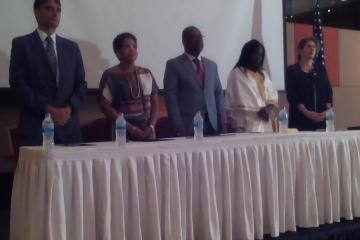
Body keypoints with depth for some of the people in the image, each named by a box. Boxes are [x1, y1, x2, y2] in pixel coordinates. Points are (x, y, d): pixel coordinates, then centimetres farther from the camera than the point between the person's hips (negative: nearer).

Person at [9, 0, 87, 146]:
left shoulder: (71, 47, 16)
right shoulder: (21, 44, 5)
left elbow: (81, 84, 12)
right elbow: (18, 84, -5)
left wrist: (69, 108, -7)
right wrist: (47, 109, -14)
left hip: (68, 126, 3)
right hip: (35, 126, -3)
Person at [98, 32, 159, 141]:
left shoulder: (146, 73, 11)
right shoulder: (110, 75, -2)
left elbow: (155, 102, 10)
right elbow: (105, 105, -8)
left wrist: (151, 126, -5)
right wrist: (131, 128, -14)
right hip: (123, 134, -4)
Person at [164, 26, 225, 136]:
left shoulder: (212, 65, 15)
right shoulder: (173, 65, 0)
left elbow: (218, 93, 14)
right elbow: (171, 97, -6)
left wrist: (221, 121, 5)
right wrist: (178, 126, -13)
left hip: (211, 124, 4)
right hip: (187, 126, -4)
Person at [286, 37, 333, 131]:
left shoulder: (321, 69, 14)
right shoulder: (292, 70, 2)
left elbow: (328, 91, 9)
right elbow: (291, 95, -7)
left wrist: (327, 111, -7)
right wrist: (307, 112, -17)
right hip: (301, 118, -3)